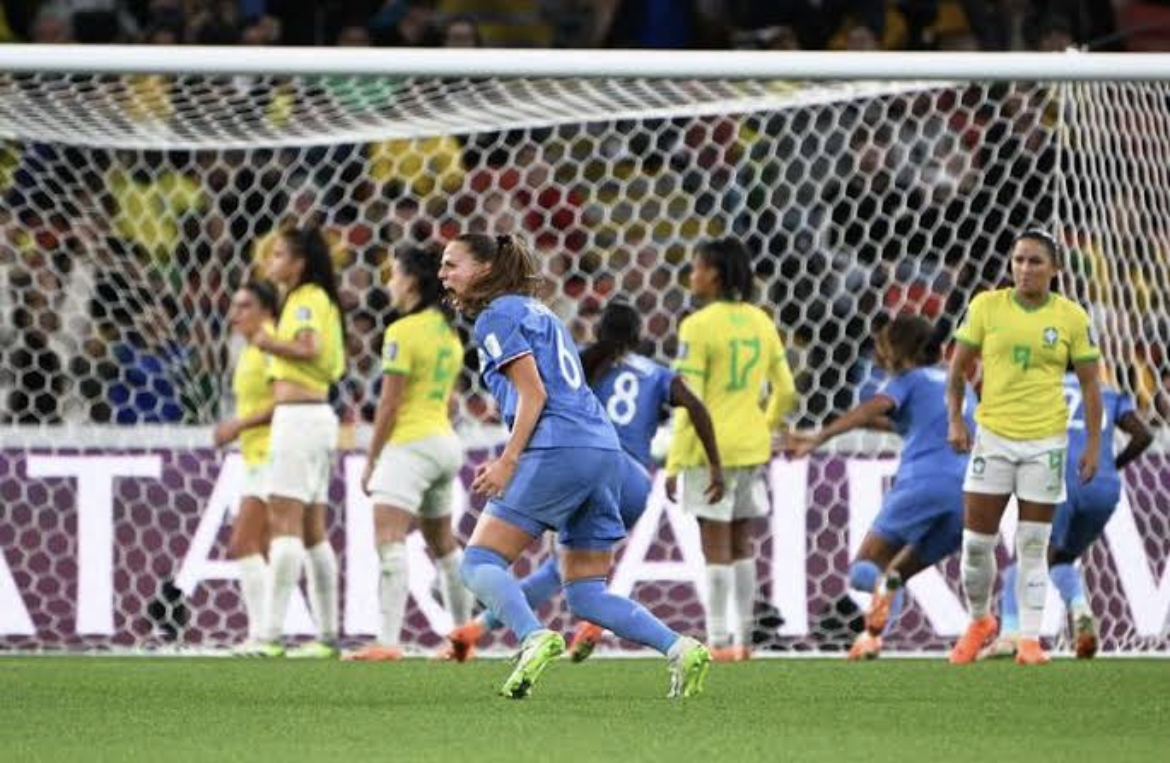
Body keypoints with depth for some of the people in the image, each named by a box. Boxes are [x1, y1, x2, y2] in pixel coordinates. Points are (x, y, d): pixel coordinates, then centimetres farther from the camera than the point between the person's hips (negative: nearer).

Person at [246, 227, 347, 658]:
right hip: (317, 411, 10)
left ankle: (270, 635, -20)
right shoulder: (318, 300, 19)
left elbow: (311, 347, -25)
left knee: (283, 522, -14)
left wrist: (271, 345, -39)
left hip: (298, 415, -10)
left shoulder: (306, 299, -8)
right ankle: (327, 636, 9)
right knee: (311, 532, 10)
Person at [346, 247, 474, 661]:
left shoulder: (402, 332, -12)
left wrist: (372, 458, -6)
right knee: (443, 545, 20)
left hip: (410, 441, -9)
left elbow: (389, 404, -14)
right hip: (445, 438, 9)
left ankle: (388, 641, -29)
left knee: (389, 539, -17)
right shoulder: (449, 333, 14)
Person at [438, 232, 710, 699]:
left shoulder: (497, 317, 0)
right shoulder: (535, 312, 27)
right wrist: (509, 463, 23)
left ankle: (535, 638, -31)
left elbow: (533, 394, -10)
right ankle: (680, 650, -8)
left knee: (480, 562, -6)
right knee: (586, 594, 10)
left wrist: (508, 461, -15)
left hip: (559, 450, -9)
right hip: (604, 449, 9)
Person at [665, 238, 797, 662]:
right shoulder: (760, 323, 7)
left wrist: (674, 464, -11)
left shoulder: (698, 327, -12)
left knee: (716, 547, -3)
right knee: (740, 545, 13)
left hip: (711, 448, -6)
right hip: (752, 448, 6)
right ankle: (743, 640, 14)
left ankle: (719, 642, -4)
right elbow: (786, 392, 11)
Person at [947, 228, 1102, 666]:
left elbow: (1089, 384, 4)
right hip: (992, 437, 1)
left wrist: (1093, 445, 1)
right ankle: (979, 622, 23)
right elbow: (959, 367, 6)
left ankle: (1030, 639, 10)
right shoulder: (987, 306, -1)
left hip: (1045, 443, -1)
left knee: (1033, 547, 2)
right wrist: (955, 420, -4)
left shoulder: (1072, 318, -1)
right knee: (976, 541, 0)